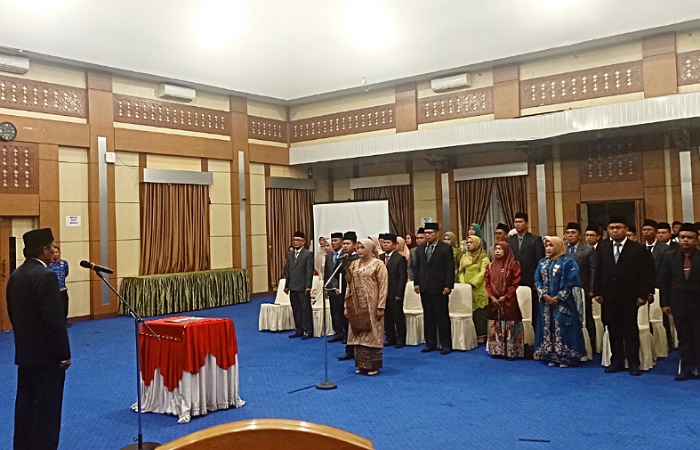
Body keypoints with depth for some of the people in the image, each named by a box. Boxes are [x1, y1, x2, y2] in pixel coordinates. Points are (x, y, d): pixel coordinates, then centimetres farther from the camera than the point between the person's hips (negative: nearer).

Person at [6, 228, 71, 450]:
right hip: (46, 354, -9)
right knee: (47, 407, 1)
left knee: (25, 404, 16)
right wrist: (64, 353, -15)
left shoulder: (16, 275, 7)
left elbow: (13, 313, 13)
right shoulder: (46, 276, -20)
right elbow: (55, 320, -22)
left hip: (24, 352, 9)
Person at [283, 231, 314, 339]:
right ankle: (298, 330, 19)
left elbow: (309, 271, -9)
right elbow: (287, 270, 15)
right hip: (293, 287, 6)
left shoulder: (308, 254, -4)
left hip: (303, 288, -6)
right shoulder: (290, 254, 14)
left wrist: (308, 286, -14)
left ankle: (307, 331, 5)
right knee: (296, 309, 10)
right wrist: (286, 285, 10)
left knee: (306, 309, -1)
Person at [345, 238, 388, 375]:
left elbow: (383, 286, -10)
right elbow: (350, 286, 11)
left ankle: (373, 365, 9)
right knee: (358, 334, 8)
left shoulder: (378, 264, -6)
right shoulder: (354, 265, 10)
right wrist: (347, 306, 7)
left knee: (372, 334, 0)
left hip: (371, 306, -5)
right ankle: (361, 364, 18)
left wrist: (380, 307, -15)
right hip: (357, 306, 5)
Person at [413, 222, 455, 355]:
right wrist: (416, 283, 6)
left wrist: (448, 285, -12)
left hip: (440, 288, -5)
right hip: (425, 288, 5)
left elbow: (450, 268, -7)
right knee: (428, 316, 10)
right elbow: (416, 267, 14)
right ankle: (430, 343, 19)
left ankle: (446, 345, 7)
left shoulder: (446, 248, -5)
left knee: (442, 317, 0)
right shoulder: (420, 248, 11)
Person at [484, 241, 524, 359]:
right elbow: (487, 282, 8)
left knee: (509, 326, -3)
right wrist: (491, 297, -5)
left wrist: (505, 297, -13)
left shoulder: (513, 264, -5)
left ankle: (511, 351, 3)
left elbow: (515, 283, -9)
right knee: (495, 327, 8)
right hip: (494, 301, 5)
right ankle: (496, 350, 17)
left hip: (509, 301, -5)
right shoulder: (491, 265, 10)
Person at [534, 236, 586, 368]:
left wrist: (558, 298, -14)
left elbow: (571, 282, -11)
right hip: (546, 302, 5)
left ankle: (565, 357, 4)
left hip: (563, 303, -5)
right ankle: (551, 357, 15)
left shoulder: (568, 262, -6)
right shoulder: (543, 262, 10)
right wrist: (544, 295, -8)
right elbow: (537, 280, 7)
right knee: (548, 328, 7)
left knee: (562, 329, -4)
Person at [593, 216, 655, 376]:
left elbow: (646, 274, -5)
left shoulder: (638, 249, -3)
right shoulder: (602, 248, 7)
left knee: (630, 330, 4)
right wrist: (597, 292, 3)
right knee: (613, 330, 8)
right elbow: (598, 272, 8)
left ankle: (633, 363, 13)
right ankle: (617, 361, 16)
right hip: (609, 297, 3)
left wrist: (642, 295, -9)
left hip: (629, 297, -3)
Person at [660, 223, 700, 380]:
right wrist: (665, 303, 0)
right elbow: (664, 281, 4)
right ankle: (687, 369, 16)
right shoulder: (670, 257, 3)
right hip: (679, 305, 2)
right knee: (683, 339, 9)